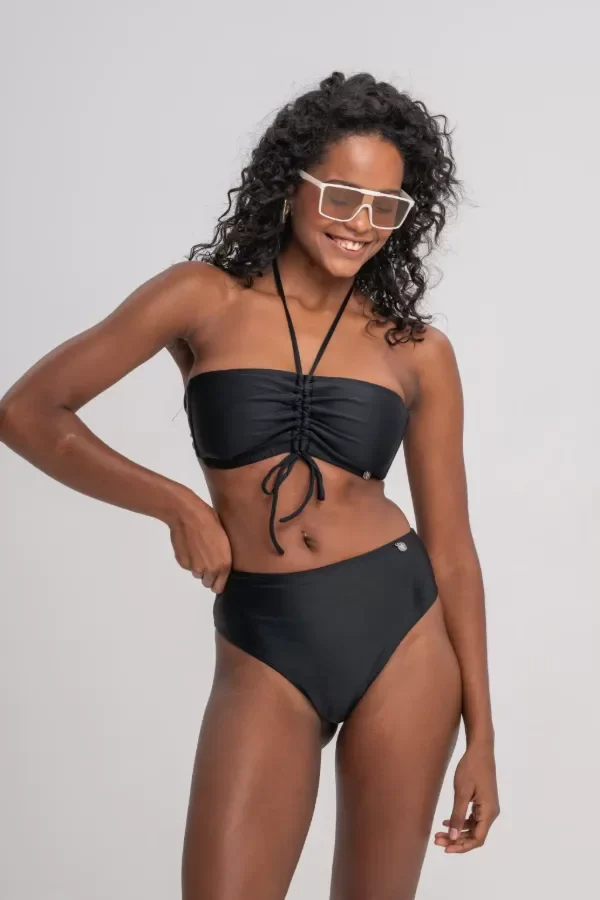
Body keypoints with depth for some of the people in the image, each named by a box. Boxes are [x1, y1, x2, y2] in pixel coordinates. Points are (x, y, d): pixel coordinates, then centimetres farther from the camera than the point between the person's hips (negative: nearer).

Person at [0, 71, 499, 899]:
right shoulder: (205, 298, 0)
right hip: (263, 650, -1)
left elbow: (451, 549, 7)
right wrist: (176, 504, -10)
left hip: (403, 631, 2)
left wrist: (480, 731, 6)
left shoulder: (418, 352, 4)